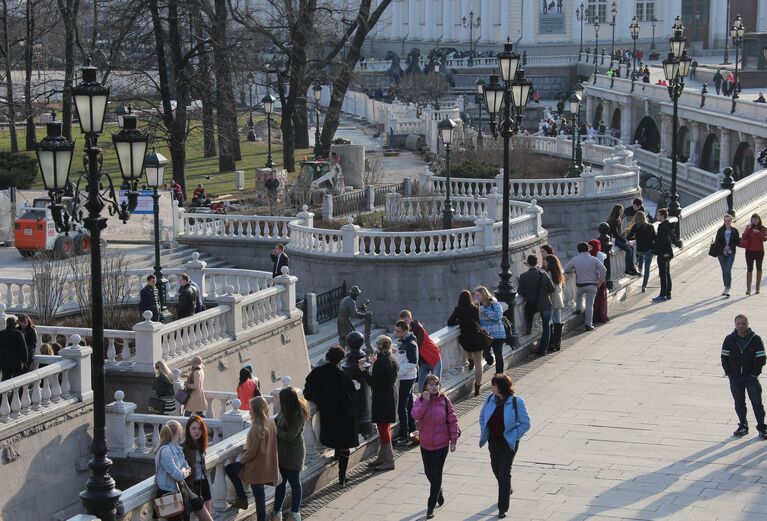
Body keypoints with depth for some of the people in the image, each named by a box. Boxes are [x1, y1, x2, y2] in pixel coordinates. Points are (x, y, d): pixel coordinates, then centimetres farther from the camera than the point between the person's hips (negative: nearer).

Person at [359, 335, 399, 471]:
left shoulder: (380, 362, -23)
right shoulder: (393, 359, 4)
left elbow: (373, 382, -20)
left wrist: (363, 370, -9)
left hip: (382, 400, -9)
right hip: (391, 397, 9)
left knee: (383, 428, -1)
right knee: (385, 428, 19)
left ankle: (388, 461, 5)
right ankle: (382, 457, 30)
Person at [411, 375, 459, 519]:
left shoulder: (444, 400, -8)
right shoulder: (421, 400, -4)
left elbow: (453, 421, -3)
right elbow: (416, 415, -22)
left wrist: (453, 440, -4)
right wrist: (426, 401, -24)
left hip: (441, 445, -3)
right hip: (425, 444, 3)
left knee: (436, 475, -4)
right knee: (429, 473, 16)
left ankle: (431, 506, 6)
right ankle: (438, 492, 45)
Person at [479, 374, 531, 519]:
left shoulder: (516, 402, -18)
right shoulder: (490, 399, -5)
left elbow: (525, 424, -10)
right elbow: (482, 417, 11)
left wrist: (514, 437, -14)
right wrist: (484, 433, 3)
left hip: (508, 443, -5)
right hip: (493, 441, 5)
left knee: (504, 473, -5)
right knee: (496, 468, 21)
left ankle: (503, 508, 5)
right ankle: (507, 490, 52)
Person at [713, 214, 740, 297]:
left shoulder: (734, 231, 1)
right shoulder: (720, 231, 2)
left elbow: (738, 242, 1)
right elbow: (716, 242, 2)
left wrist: (729, 247, -11)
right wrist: (723, 249, -8)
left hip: (731, 253, -2)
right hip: (721, 254, 2)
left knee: (728, 271, -13)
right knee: (724, 271, 8)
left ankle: (727, 289, -15)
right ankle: (726, 287, 20)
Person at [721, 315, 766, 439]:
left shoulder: (755, 339, -4)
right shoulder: (729, 339, 1)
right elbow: (724, 357, 5)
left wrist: (755, 374, -7)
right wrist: (729, 373, -2)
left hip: (751, 377, -2)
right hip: (735, 378, 2)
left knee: (757, 403, -2)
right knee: (739, 404, 10)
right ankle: (743, 426, 22)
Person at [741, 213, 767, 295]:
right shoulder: (748, 227, 1)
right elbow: (744, 237, -10)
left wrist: (758, 233, -26)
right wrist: (749, 228, -18)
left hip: (759, 251, 0)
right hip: (750, 251, 0)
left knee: (759, 269, 11)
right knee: (749, 269, -4)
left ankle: (757, 288, 20)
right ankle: (748, 289, -6)